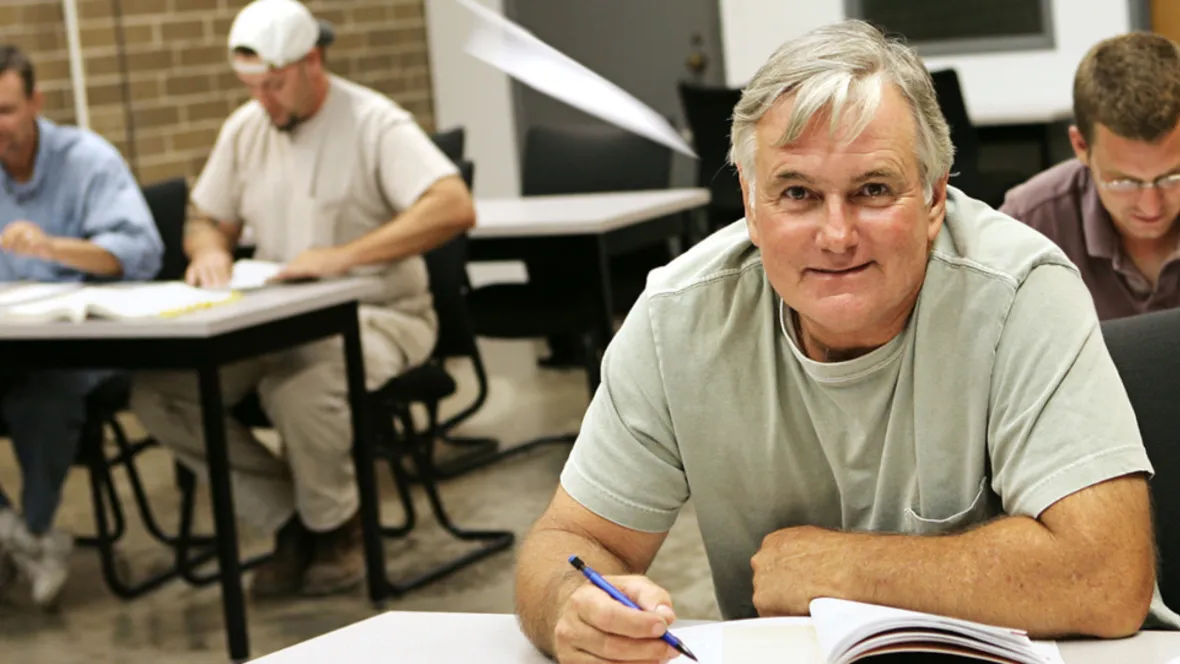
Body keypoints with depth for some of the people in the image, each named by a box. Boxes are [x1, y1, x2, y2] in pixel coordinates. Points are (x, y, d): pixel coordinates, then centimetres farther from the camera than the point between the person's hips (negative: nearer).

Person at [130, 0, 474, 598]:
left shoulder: (373, 123, -12)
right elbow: (208, 220, 19)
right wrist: (209, 248, -8)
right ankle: (289, 521, -1)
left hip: (377, 314, -6)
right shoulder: (245, 129, 8)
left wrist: (344, 256, -34)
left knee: (299, 390, -39)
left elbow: (455, 208, -27)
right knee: (154, 392, -14)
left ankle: (337, 527, -6)